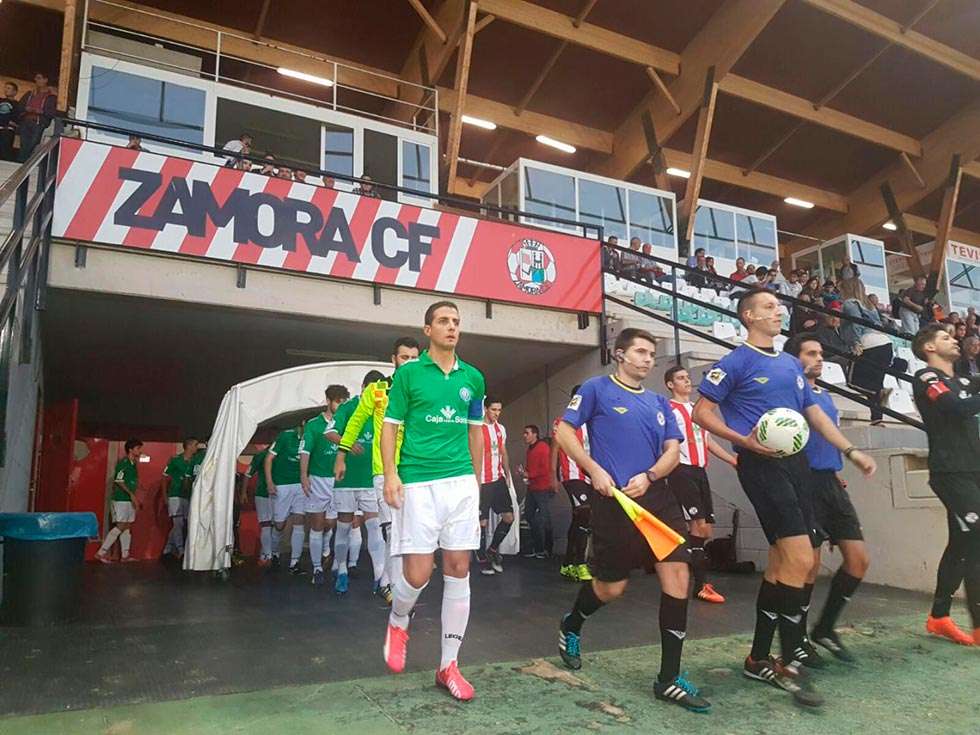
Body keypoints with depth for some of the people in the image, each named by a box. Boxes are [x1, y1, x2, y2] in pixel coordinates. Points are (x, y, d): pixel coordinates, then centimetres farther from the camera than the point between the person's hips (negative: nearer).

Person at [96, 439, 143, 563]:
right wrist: (131, 494, -20)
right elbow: (119, 481, -18)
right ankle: (101, 552, -2)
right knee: (120, 526, -9)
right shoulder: (123, 463, -12)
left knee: (127, 527, 9)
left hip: (129, 499, 9)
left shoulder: (133, 464, 14)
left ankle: (125, 555, 13)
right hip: (120, 499, -9)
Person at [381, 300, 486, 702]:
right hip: (418, 483, -3)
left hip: (461, 482, 4)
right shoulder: (408, 373, 2)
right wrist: (391, 473, -11)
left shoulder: (473, 378, 11)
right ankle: (398, 623, 30)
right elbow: (390, 425, 2)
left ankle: (448, 665, 15)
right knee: (418, 572, -5)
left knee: (458, 570, 3)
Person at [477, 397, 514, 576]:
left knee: (509, 517, 4)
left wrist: (507, 475, 11)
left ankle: (493, 549, 22)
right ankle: (483, 560, 13)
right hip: (482, 482, -6)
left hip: (499, 480, 7)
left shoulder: (501, 429, 11)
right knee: (483, 522, 0)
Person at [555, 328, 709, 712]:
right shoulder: (597, 388, 1)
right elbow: (563, 430, -2)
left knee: (677, 576, -6)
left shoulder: (659, 402, 16)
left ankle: (669, 679, 5)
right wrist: (595, 470, -12)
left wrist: (649, 476, -8)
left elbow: (672, 450, 11)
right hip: (614, 499, -5)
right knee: (611, 586, 3)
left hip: (656, 496, 5)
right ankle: (570, 626, 37)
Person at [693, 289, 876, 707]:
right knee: (800, 560, -14)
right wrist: (744, 440, -18)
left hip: (795, 462, 8)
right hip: (761, 465, -8)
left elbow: (814, 413, 23)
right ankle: (790, 663, -1)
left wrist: (851, 451, 17)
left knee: (781, 563, 9)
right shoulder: (736, 362, -4)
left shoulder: (791, 364, 18)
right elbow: (702, 412, -6)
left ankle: (759, 659, 21)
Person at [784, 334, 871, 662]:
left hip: (832, 483, 8)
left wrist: (836, 471, 18)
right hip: (805, 483, -8)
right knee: (809, 565, -5)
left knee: (859, 559, 5)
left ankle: (825, 628, 21)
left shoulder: (825, 395, 20)